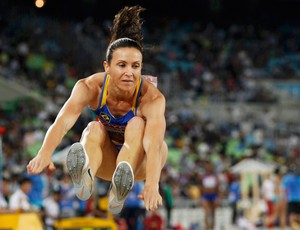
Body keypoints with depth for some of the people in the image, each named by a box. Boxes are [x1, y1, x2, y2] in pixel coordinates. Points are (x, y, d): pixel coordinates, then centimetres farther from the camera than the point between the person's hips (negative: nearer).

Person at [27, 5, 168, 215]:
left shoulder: (152, 97, -30)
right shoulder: (90, 87, -24)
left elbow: (154, 143, -48)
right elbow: (63, 121, -41)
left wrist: (152, 185, -66)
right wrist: (45, 154, -62)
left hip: (141, 159, -2)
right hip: (107, 159, 2)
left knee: (137, 124, -33)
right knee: (94, 128, -30)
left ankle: (121, 187, -62)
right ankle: (85, 178, -63)